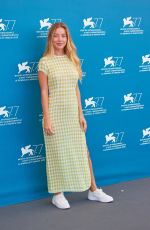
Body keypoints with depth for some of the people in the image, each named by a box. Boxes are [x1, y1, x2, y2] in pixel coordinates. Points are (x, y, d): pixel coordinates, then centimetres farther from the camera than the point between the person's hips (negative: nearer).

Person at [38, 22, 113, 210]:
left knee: (82, 151, 11)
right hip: (56, 114, -4)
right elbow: (44, 92, -8)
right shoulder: (45, 62, -6)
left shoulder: (72, 60, 8)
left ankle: (93, 190, 22)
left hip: (73, 114, 5)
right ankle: (58, 195, 18)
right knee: (58, 154, 5)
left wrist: (81, 114, 5)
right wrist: (46, 119, -12)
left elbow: (76, 89, 9)